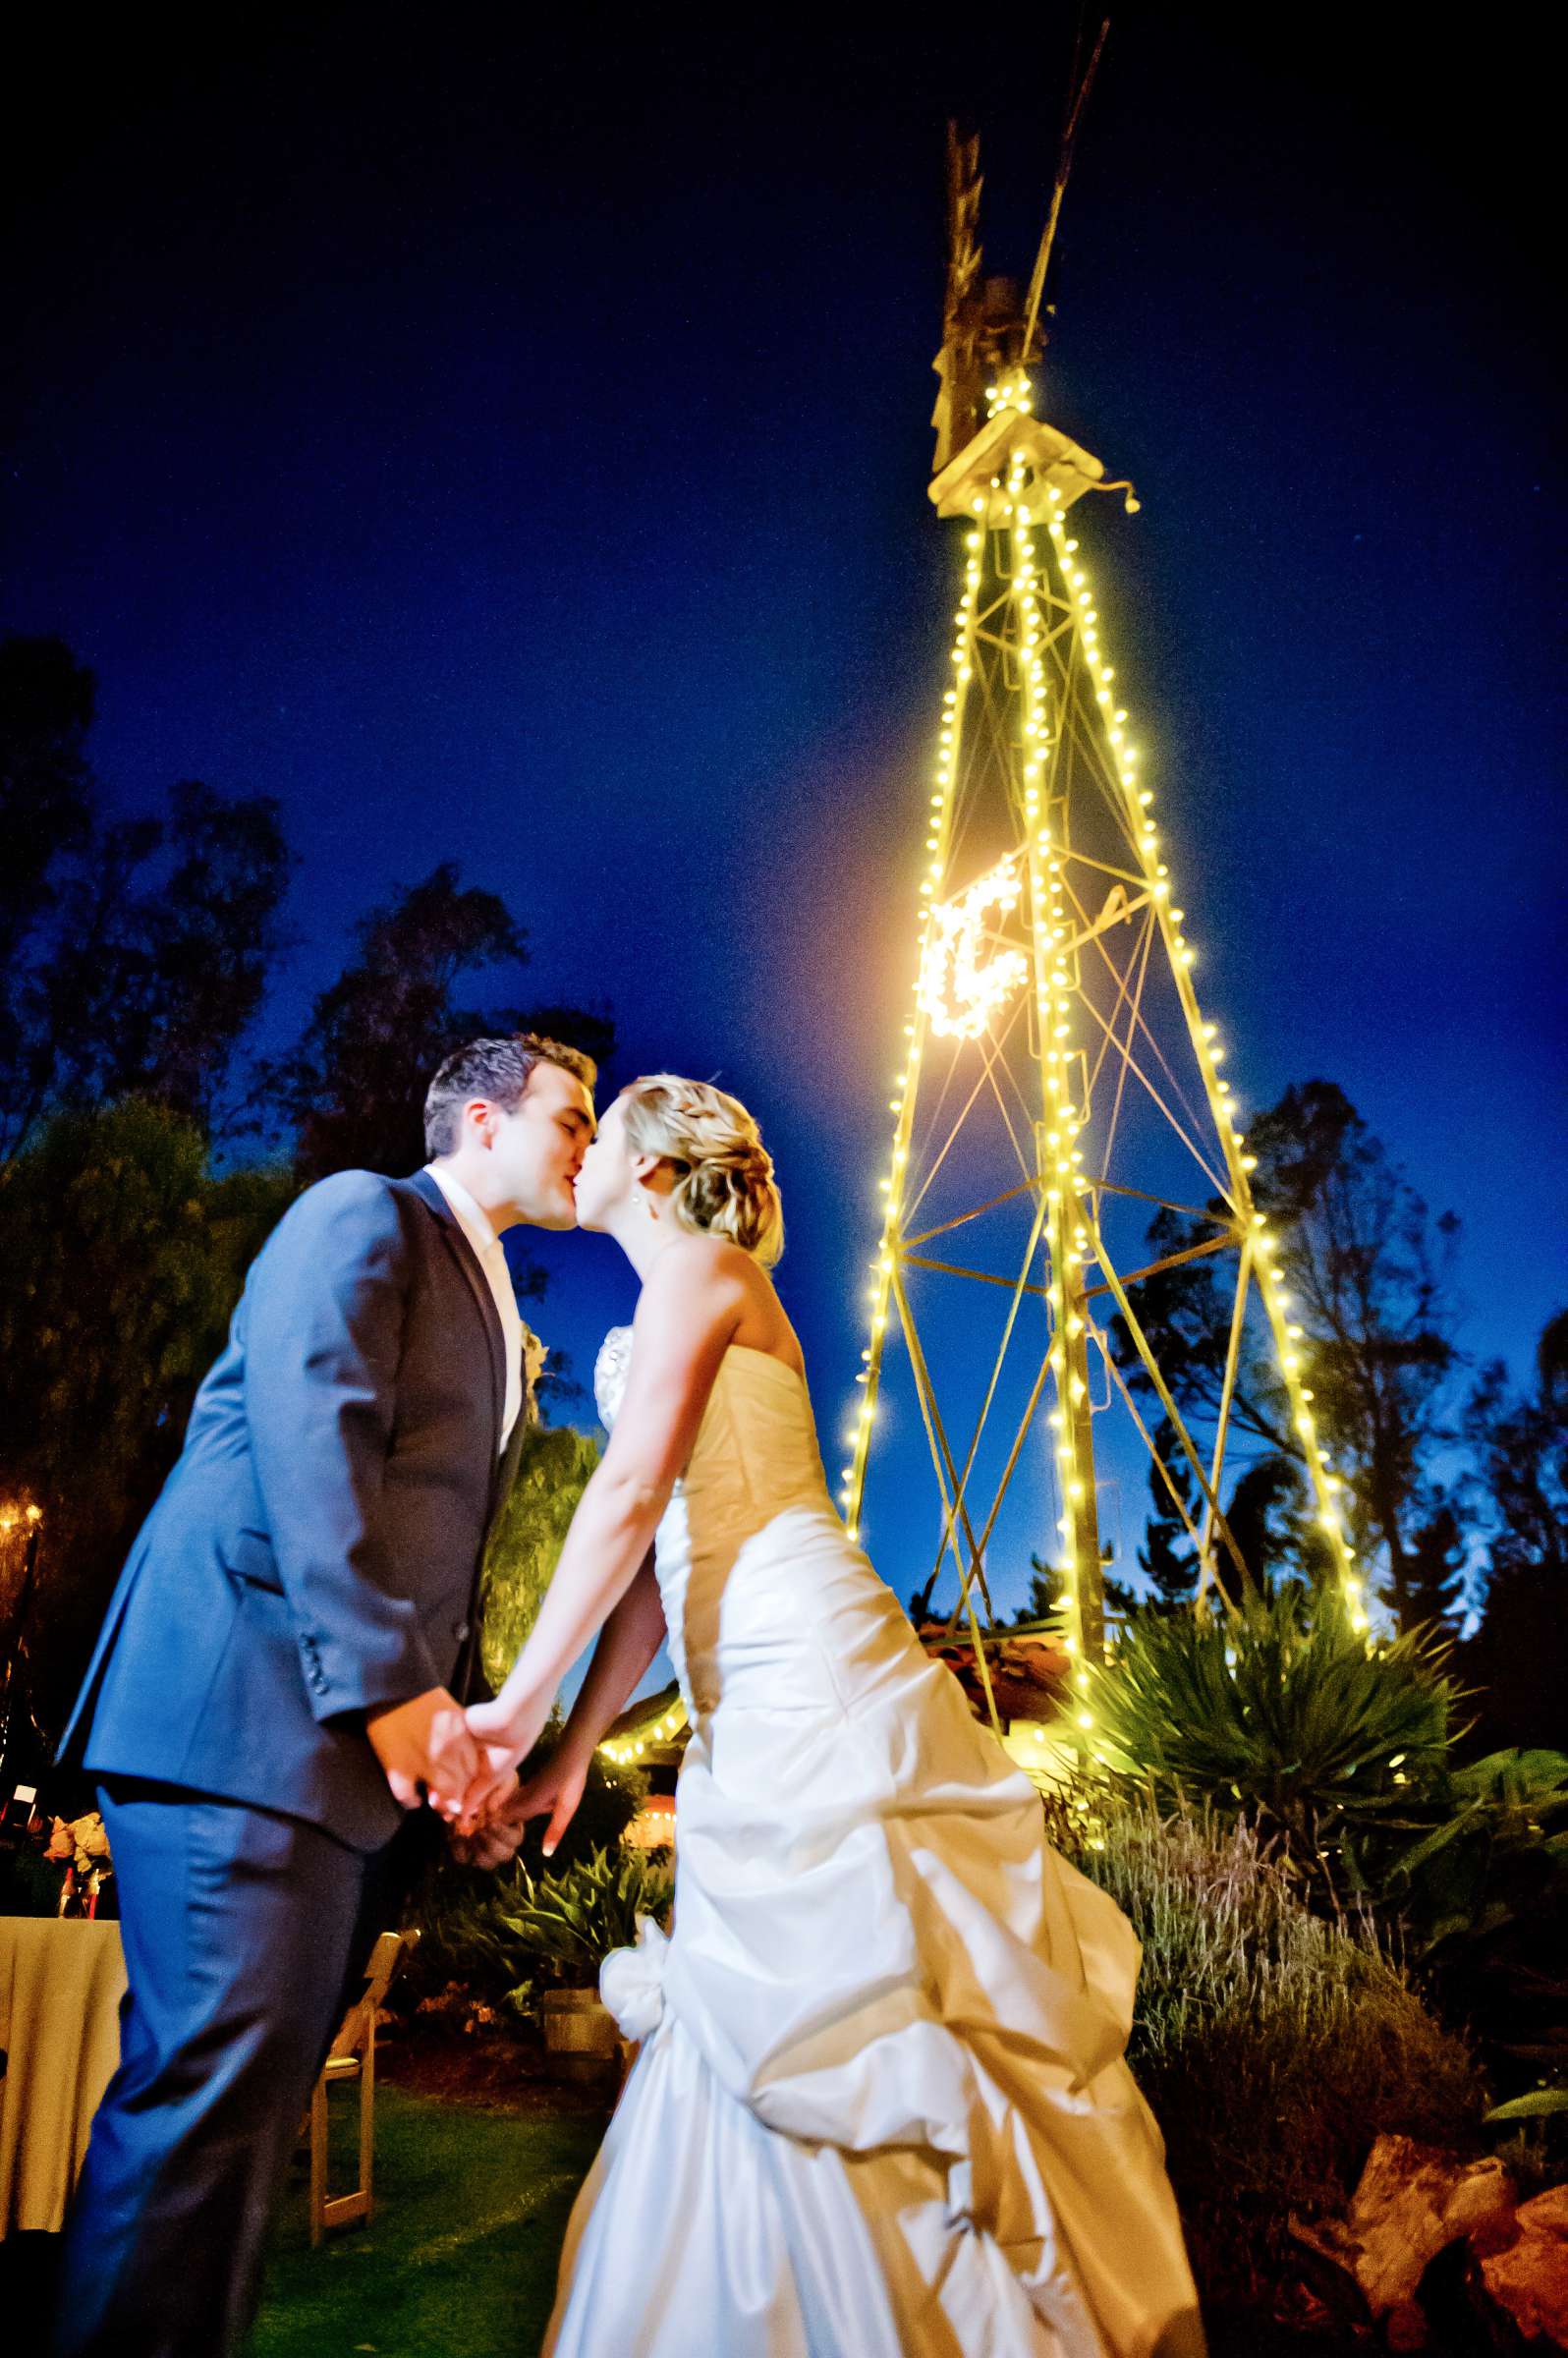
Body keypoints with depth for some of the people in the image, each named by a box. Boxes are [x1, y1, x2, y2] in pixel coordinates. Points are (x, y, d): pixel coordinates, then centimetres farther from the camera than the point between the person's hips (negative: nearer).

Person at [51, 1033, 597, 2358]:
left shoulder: (497, 1318, 24)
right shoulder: (364, 1215, -3)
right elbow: (311, 1435, -17)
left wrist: (463, 1740, 15)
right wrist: (388, 1684, -23)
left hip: (367, 1735, 9)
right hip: (252, 1696, -9)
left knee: (263, 2089, 12)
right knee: (219, 2081, -8)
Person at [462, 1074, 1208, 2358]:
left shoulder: (699, 1268, -5)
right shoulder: (679, 1303, 22)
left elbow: (628, 1495, -17)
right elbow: (656, 1560, 19)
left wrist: (517, 1704, -15)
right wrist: (574, 1749, 17)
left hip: (809, 1684, -9)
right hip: (764, 1704, 9)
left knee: (824, 2042, -1)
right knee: (739, 2059, 14)